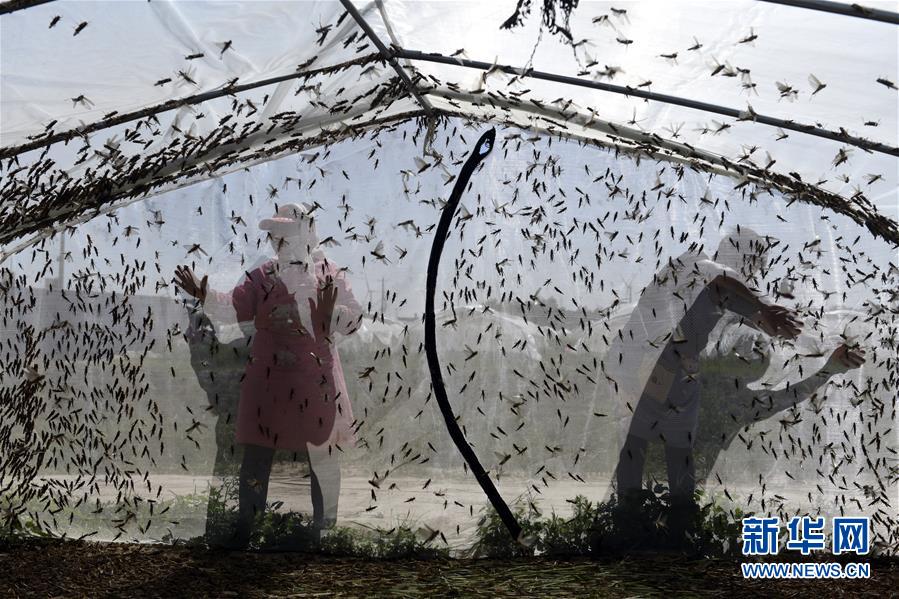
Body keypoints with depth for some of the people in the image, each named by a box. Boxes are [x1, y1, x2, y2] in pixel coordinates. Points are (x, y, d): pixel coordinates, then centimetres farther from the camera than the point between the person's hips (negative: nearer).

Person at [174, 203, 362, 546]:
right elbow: (233, 308, -2)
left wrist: (331, 314, -25)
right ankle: (245, 528, 16)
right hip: (268, 382, 1)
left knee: (323, 454, 7)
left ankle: (325, 527, 25)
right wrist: (204, 295, -18)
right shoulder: (262, 277, 4)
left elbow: (353, 319, -5)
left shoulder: (330, 276, -1)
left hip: (315, 381, -1)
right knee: (256, 452, 5)